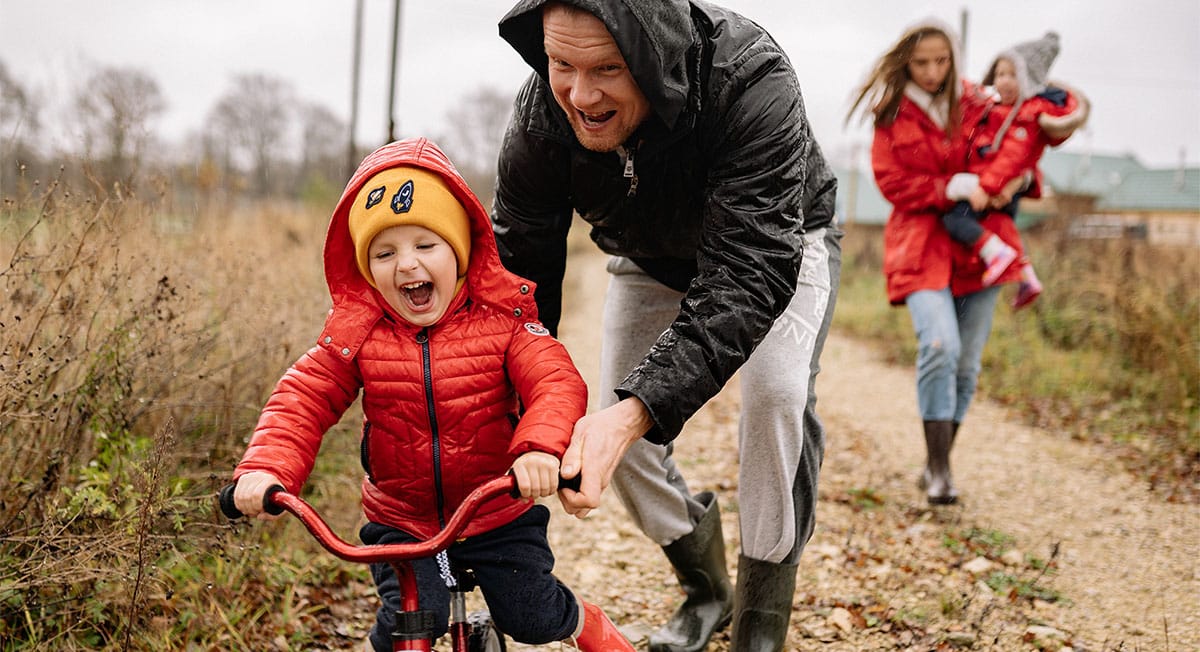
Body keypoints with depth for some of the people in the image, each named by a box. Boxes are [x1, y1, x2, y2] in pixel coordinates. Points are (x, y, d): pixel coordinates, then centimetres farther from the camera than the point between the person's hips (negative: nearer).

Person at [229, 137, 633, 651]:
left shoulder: (501, 317, -12)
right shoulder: (355, 332, -8)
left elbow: (557, 382, -22)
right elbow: (303, 400, -11)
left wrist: (540, 447, -43)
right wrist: (265, 468, -30)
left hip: (499, 514, 0)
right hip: (400, 521, 1)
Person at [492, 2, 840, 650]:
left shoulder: (751, 82, -44)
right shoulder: (543, 111, -30)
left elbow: (750, 272, -48)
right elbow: (518, 265, -22)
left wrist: (636, 411, -60)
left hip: (776, 246, -4)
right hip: (650, 260, 4)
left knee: (776, 394, -28)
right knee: (614, 431, -4)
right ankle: (705, 591, 24)